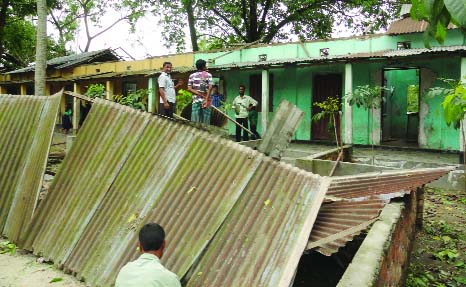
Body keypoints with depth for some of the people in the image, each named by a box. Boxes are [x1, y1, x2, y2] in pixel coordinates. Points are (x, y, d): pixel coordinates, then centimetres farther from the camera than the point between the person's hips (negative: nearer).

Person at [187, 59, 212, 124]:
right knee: (205, 122, 2)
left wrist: (199, 93, -2)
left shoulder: (192, 76, 8)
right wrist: (206, 99, -11)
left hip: (196, 100, 2)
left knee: (195, 122, 0)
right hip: (205, 100, -1)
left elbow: (189, 88, 0)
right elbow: (210, 87, -9)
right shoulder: (208, 75, 2)